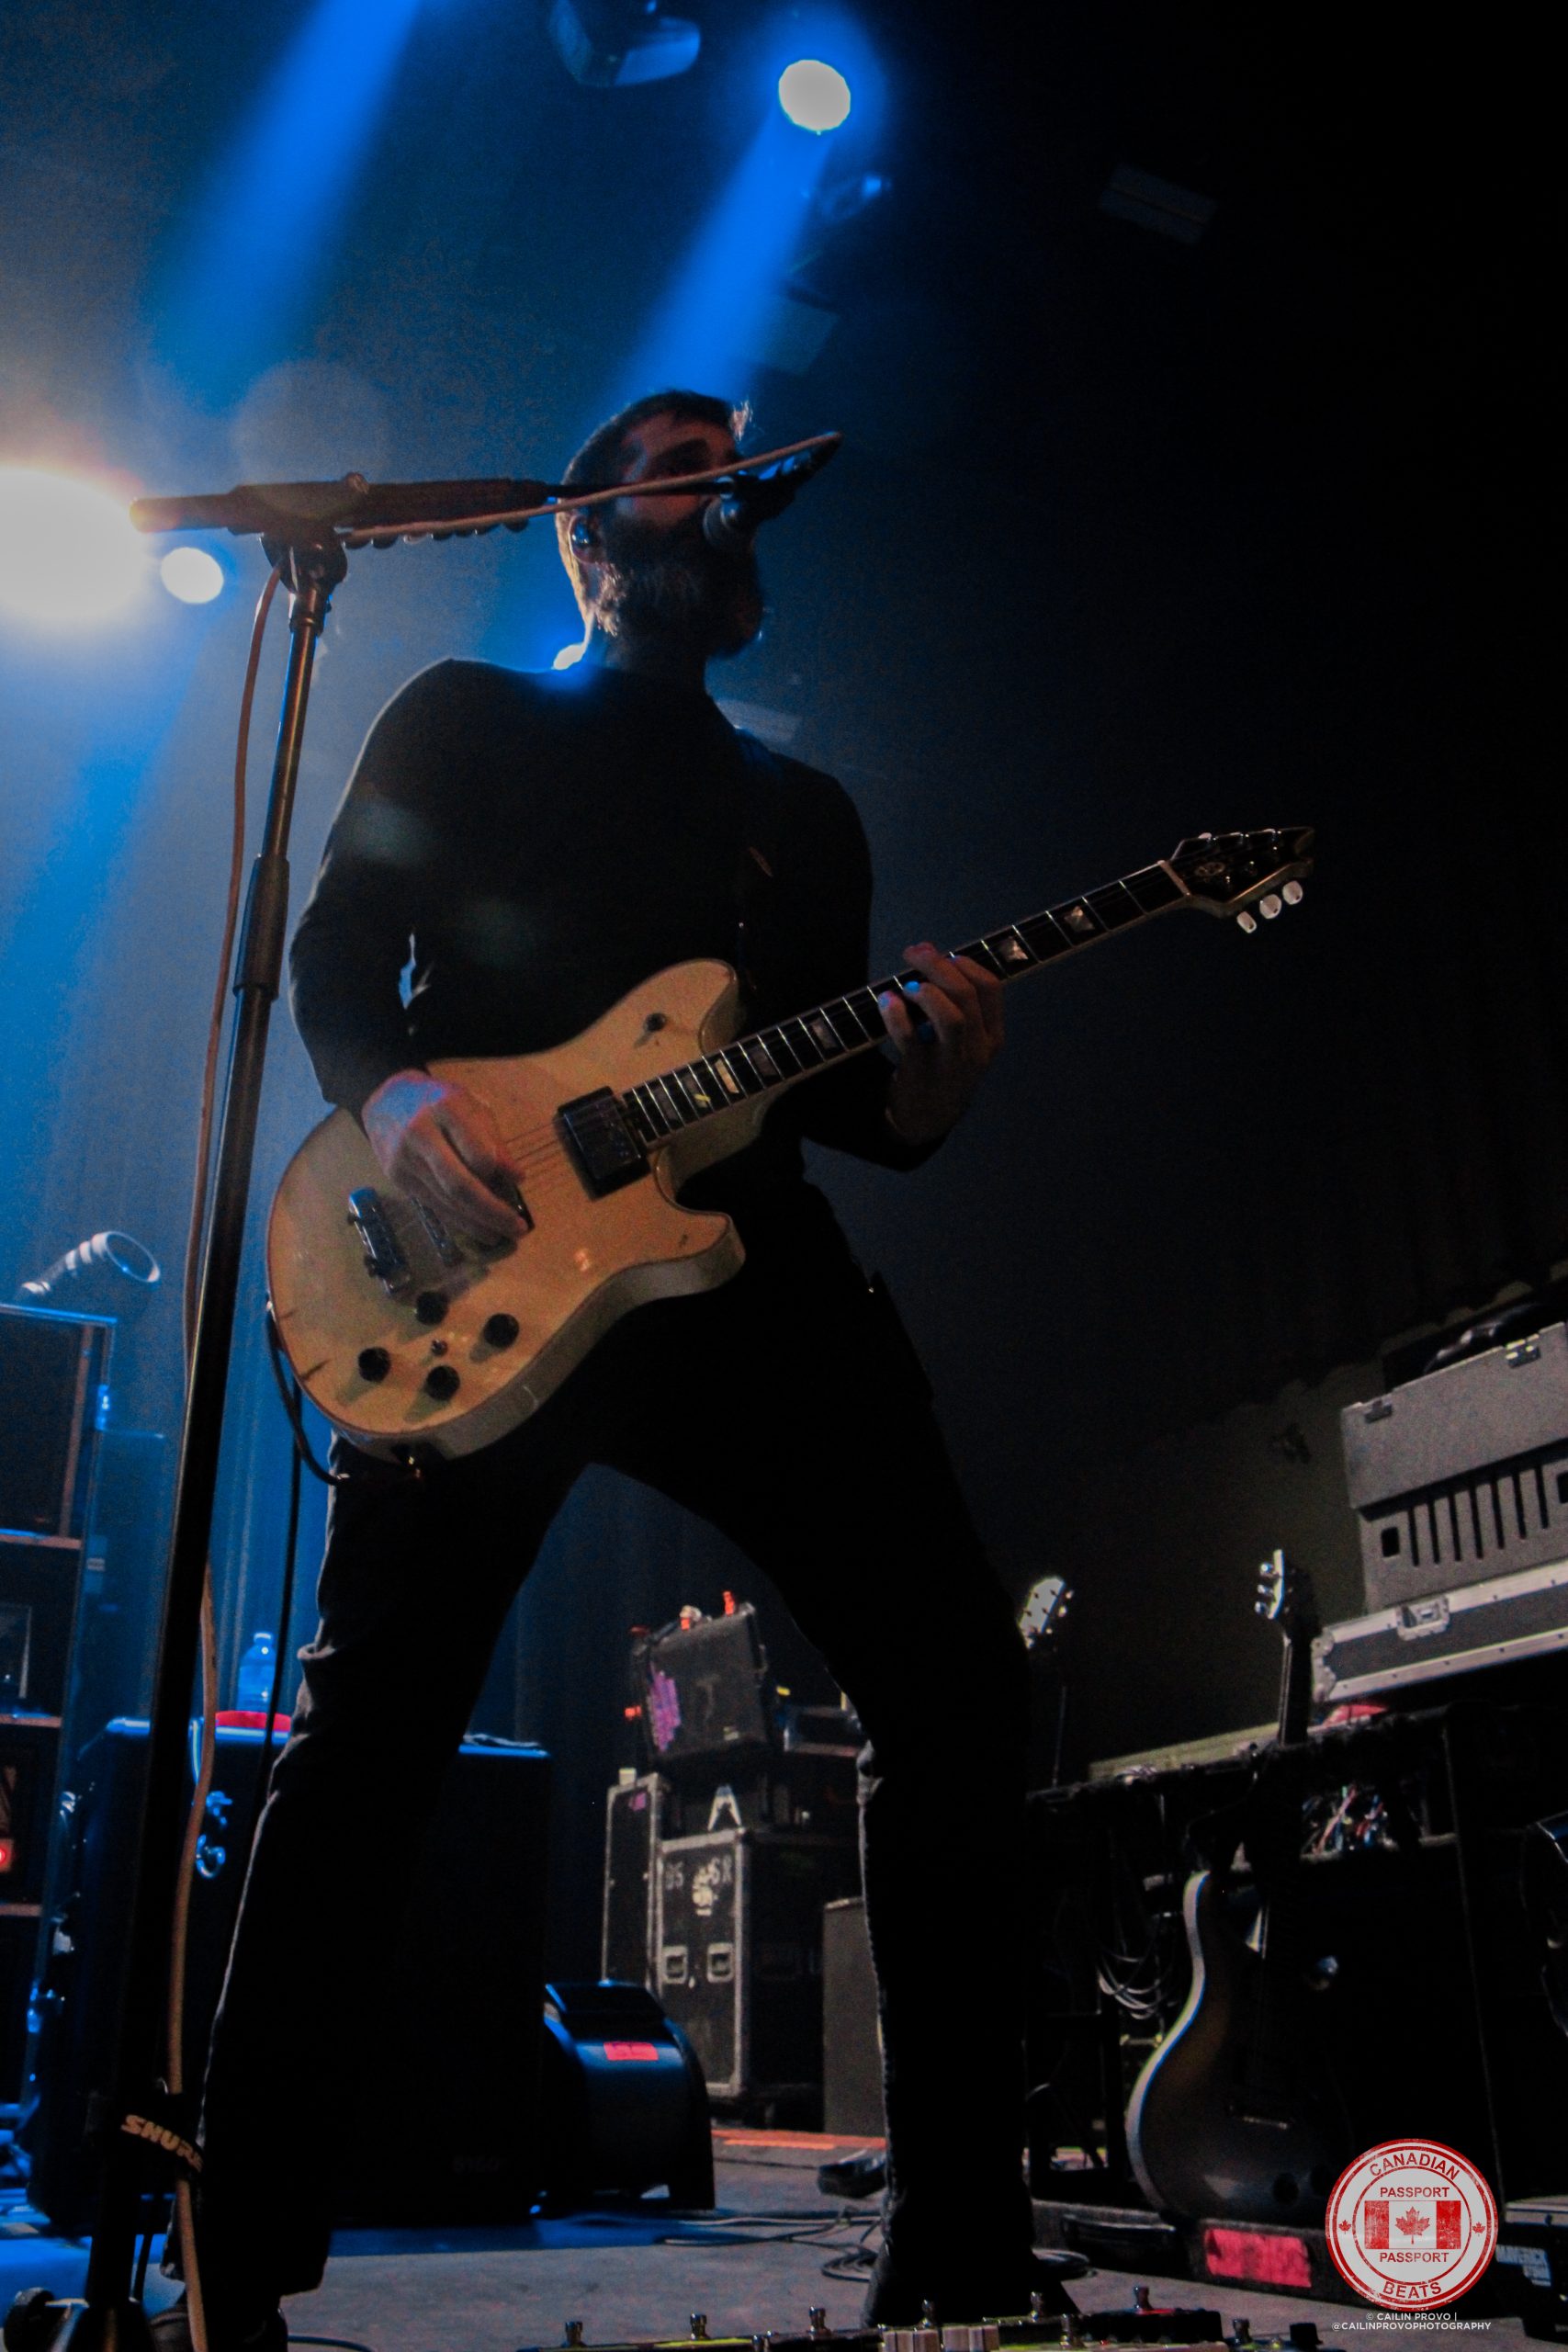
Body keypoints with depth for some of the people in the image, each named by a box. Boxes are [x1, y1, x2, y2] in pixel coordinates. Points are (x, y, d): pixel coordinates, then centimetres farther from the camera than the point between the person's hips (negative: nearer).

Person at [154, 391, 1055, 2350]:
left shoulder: (805, 811, 26)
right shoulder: (463, 720, 17)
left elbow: (816, 1087, 18)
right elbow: (335, 947, 6)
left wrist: (910, 1099, -6)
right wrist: (396, 1097, -16)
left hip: (739, 1261, 4)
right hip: (481, 1264, -3)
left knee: (955, 1677, -9)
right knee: (375, 1718, -6)